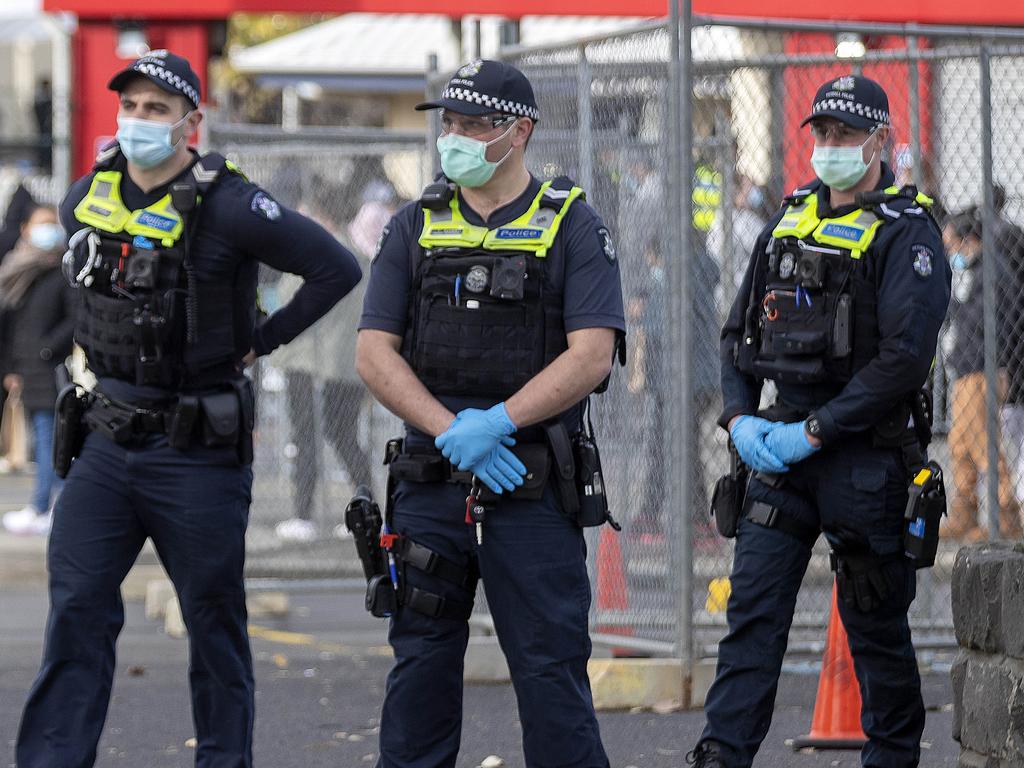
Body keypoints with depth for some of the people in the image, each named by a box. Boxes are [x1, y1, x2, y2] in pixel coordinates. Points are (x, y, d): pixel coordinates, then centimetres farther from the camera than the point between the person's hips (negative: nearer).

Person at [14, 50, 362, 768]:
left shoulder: (227, 206, -14)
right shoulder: (89, 196, 4)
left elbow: (337, 268, -12)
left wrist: (262, 340, -8)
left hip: (197, 448, -5)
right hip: (108, 440, 5)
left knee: (214, 623, 5)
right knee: (76, 611, -1)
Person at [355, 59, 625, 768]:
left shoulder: (572, 227, 0)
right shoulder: (415, 229, 9)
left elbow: (591, 355, -10)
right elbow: (374, 352, 3)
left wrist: (496, 423, -19)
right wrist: (450, 430, -12)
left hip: (533, 489, -3)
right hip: (430, 486, 3)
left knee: (552, 672, -2)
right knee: (420, 668, 7)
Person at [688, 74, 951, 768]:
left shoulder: (907, 234, -8)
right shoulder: (789, 222, 13)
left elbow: (905, 358, -17)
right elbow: (740, 332, 18)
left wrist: (814, 432, -18)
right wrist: (739, 418, 0)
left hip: (867, 458, -5)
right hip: (780, 451, 5)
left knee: (875, 622, 6)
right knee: (752, 612, -4)